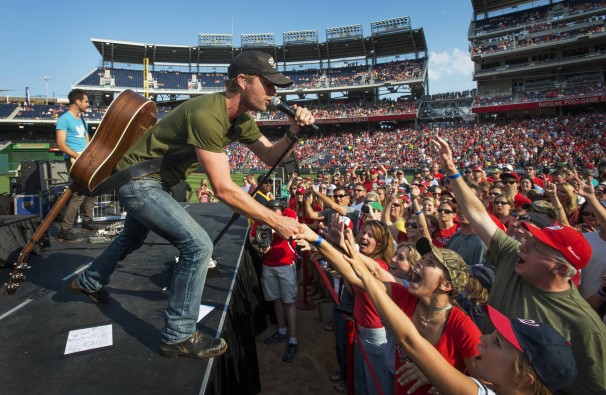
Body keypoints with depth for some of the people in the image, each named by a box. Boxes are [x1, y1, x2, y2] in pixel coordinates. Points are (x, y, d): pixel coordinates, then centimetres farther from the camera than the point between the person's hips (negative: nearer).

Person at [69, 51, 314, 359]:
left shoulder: (239, 119, -4)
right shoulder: (207, 115, -33)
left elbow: (269, 156, -2)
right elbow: (224, 190, -36)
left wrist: (293, 132, -21)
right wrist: (276, 221, -32)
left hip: (141, 181, 10)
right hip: (138, 182, -10)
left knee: (133, 238, 30)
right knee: (198, 245, -17)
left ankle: (88, 283, 58)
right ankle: (178, 336, 0)